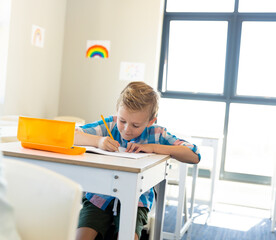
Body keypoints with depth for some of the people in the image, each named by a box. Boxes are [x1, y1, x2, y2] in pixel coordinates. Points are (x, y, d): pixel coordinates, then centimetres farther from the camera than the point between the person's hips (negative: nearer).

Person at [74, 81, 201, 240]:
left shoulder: (156, 134, -2)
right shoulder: (110, 125, -1)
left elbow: (194, 156, -9)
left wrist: (153, 147, -16)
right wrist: (98, 141, -24)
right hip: (100, 197, 1)